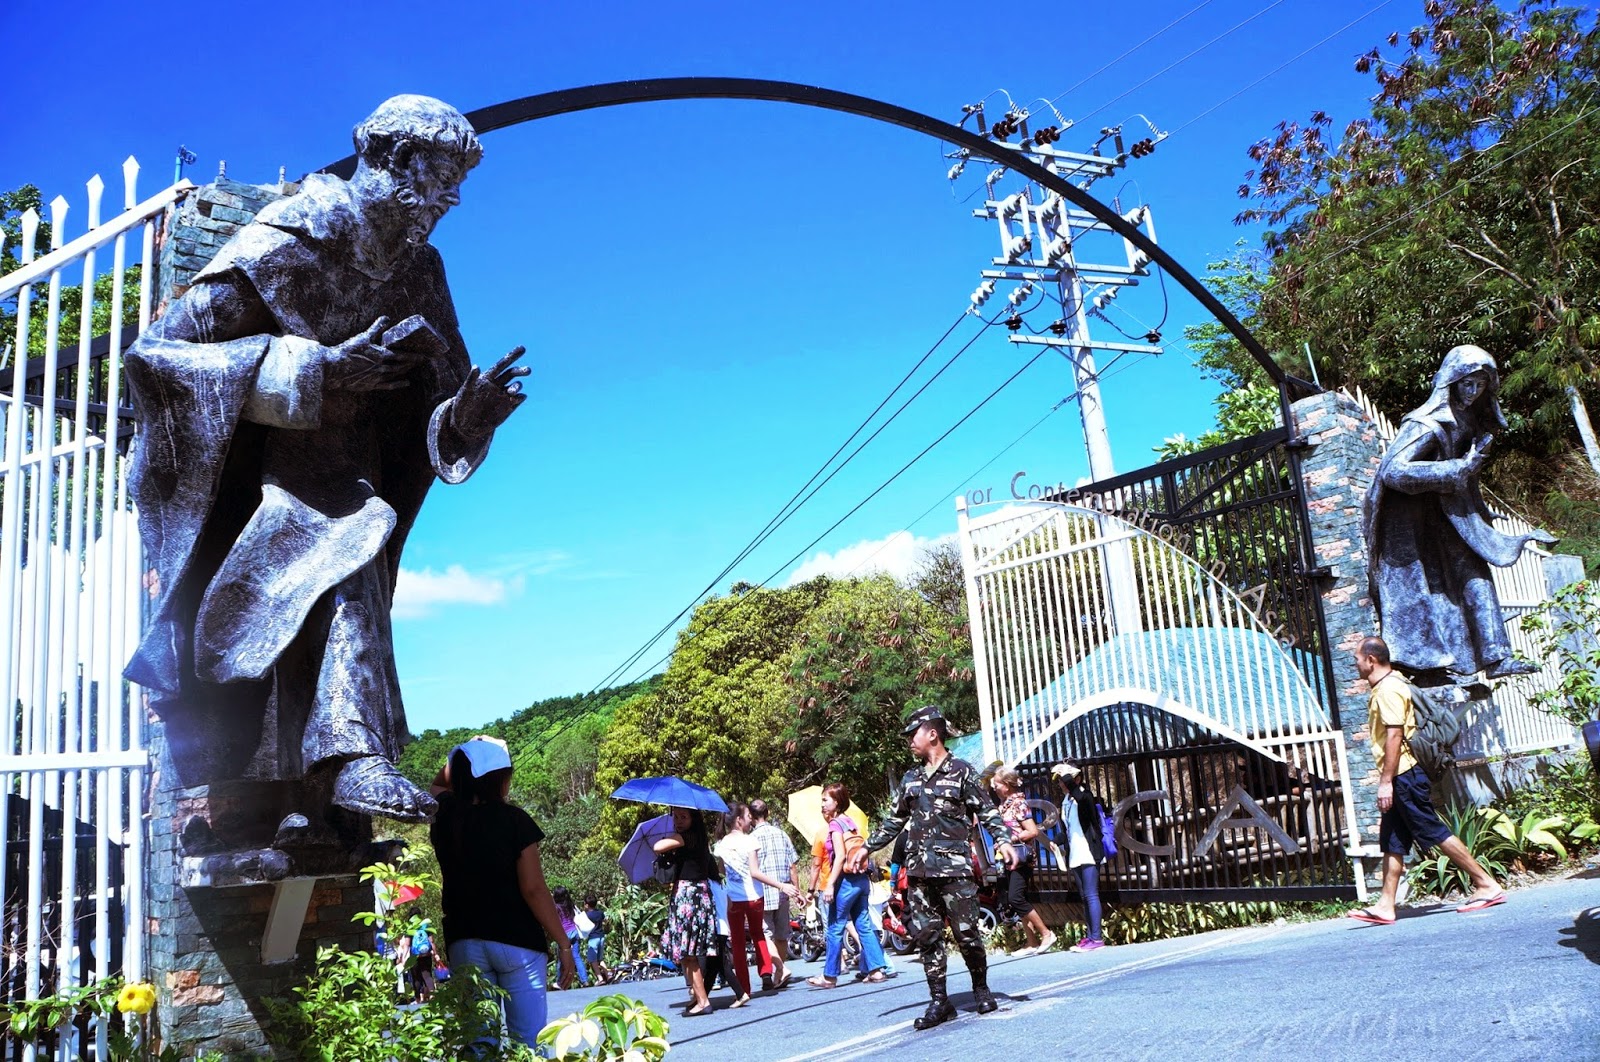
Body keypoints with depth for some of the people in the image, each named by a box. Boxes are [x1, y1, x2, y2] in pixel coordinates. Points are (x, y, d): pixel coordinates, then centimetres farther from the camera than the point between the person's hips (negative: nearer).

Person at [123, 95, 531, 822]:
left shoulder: (416, 274, 2)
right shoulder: (287, 243, -17)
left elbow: (433, 411, 2)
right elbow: (158, 351, -21)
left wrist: (469, 412, -25)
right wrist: (318, 367, -30)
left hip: (335, 479, 6)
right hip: (239, 480, -5)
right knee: (342, 548, -29)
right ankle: (349, 753, -34)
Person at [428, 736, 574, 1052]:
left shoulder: (445, 816, 1)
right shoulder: (513, 820, -11)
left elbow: (439, 784, 27)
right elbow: (533, 890, -12)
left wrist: (462, 757, 17)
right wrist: (563, 943, -6)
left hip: (464, 942, 4)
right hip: (517, 942, -4)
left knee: (479, 1041, 9)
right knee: (528, 1042, 2)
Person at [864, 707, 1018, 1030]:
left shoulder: (962, 772, 0)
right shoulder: (910, 779, 16)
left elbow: (987, 811, -3)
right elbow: (894, 821, 22)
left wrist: (1003, 840, -19)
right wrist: (867, 848, 19)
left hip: (954, 867, -5)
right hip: (919, 870, 5)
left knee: (967, 933, -2)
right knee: (926, 936, 3)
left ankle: (981, 989, 20)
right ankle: (939, 1002, 10)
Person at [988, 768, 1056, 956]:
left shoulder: (1019, 803, -11)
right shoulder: (1005, 805, 13)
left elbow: (1032, 831, -17)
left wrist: (1010, 839, -18)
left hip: (1021, 859, -9)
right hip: (1010, 860, 9)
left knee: (1015, 899, -15)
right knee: (1013, 901, 6)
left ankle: (1046, 934, -4)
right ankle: (1033, 943, 10)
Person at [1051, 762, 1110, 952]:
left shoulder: (1085, 796, -9)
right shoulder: (1065, 800, 13)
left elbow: (1082, 798, -35)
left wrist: (1070, 783, -24)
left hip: (1088, 853, -8)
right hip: (1075, 856, 8)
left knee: (1091, 895, -9)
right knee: (1084, 897, 10)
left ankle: (1097, 938, -9)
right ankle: (1091, 936, 13)